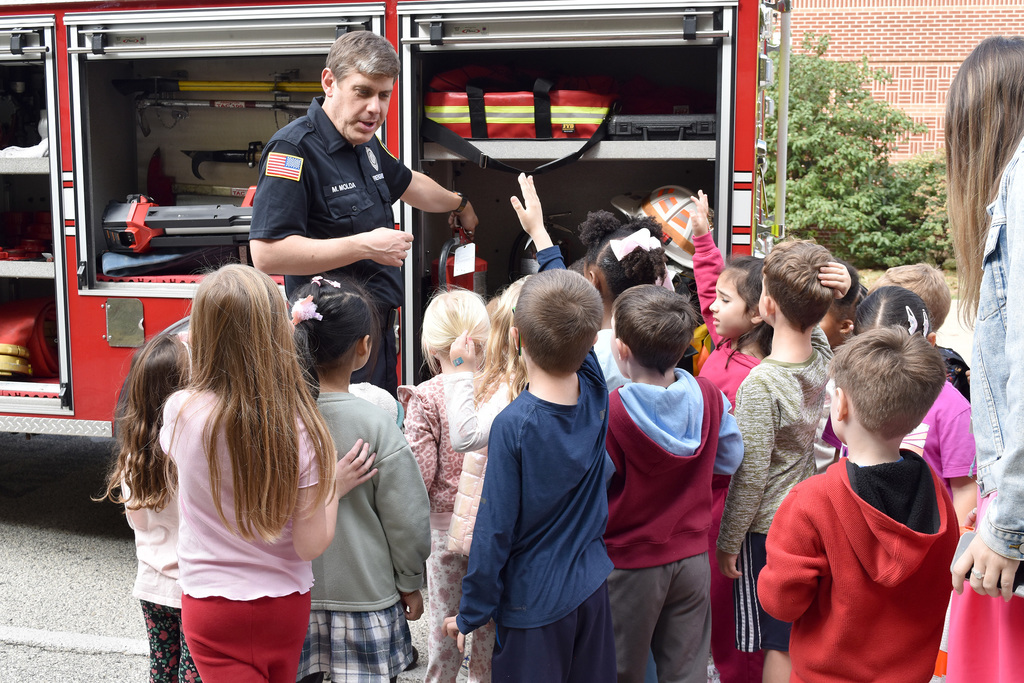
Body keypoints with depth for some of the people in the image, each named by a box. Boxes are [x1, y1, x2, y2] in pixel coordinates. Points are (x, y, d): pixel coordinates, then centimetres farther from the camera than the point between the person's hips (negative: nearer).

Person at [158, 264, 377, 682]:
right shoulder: (299, 424, -19)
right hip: (285, 603, 2)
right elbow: (310, 544, -15)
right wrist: (334, 486, 0)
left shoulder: (181, 411, -18)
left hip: (211, 603, -1)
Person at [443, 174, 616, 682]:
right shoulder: (595, 392, -8)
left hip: (533, 604, -5)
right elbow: (570, 307, 9)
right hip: (592, 587, 5)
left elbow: (495, 529, -16)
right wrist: (540, 234, 22)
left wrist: (471, 613, -3)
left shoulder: (513, 425, -22)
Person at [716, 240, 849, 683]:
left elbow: (750, 479, -20)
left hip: (767, 528, -6)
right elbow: (812, 321, 18)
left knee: (777, 645, 5)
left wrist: (728, 542, -9)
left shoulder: (760, 385, -24)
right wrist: (833, 294, -4)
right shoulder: (824, 359, -6)